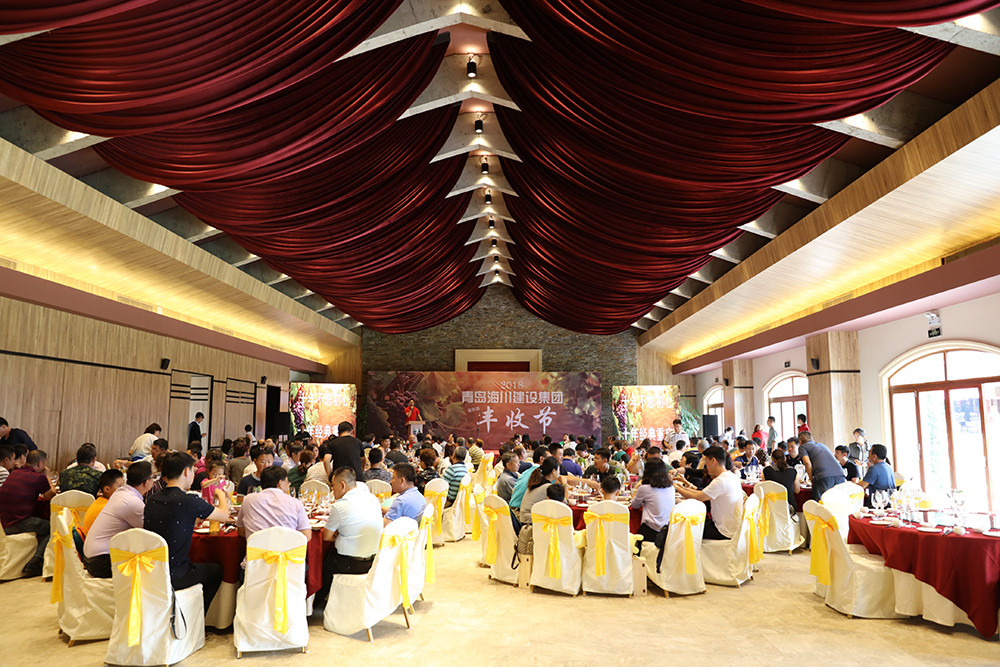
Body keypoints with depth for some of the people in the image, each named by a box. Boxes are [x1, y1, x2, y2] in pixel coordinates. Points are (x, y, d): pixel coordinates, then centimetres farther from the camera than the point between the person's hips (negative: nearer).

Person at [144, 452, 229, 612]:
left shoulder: (151, 500, 1)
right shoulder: (189, 501, -18)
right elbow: (224, 516, -3)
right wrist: (221, 495, 17)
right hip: (173, 577, -6)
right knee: (216, 570, 20)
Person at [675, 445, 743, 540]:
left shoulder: (720, 481, -23)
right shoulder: (732, 477, 7)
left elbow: (696, 498, -20)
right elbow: (704, 495, 11)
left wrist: (677, 488, -7)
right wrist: (684, 488, 12)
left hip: (725, 532, -9)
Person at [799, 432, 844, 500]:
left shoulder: (802, 447, 14)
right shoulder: (821, 444, 33)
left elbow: (807, 463, -4)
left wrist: (811, 479, 7)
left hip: (823, 477, -6)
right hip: (840, 474, 6)